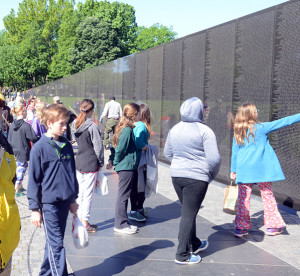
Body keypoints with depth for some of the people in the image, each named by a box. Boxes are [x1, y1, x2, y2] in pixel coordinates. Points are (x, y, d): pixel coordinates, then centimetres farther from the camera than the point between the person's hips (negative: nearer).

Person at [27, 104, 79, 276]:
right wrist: (35, 208, -7)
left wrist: (73, 199, 18)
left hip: (64, 202, 6)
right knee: (56, 244, -3)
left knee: (54, 241, 17)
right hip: (48, 203, -6)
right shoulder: (40, 148, -11)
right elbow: (34, 180, -8)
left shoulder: (67, 146, 6)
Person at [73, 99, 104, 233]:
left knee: (80, 192, 15)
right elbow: (98, 146, -13)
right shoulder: (92, 126, -16)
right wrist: (100, 162, -1)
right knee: (88, 194, 1)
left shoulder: (76, 124, 5)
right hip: (90, 164, -7)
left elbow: (76, 141, 11)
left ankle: (80, 219, 23)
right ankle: (85, 223, 8)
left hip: (79, 162, 7)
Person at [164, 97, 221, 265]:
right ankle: (183, 255, 8)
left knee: (188, 211, 21)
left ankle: (194, 244, 37)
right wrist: (212, 174, 0)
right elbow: (214, 159, -17)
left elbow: (167, 153, 18)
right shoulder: (204, 131, -14)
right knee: (189, 214, 1)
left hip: (177, 175, 7)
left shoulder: (174, 129, 7)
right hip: (197, 177, -6)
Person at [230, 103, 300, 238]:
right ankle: (273, 226, 18)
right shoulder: (261, 128, -6)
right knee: (267, 195, 10)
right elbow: (283, 122, -3)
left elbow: (234, 153, 8)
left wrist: (233, 170, 15)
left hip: (244, 170, 3)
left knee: (243, 198, 6)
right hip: (262, 169, -3)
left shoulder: (238, 133, 4)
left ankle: (241, 227, 8)